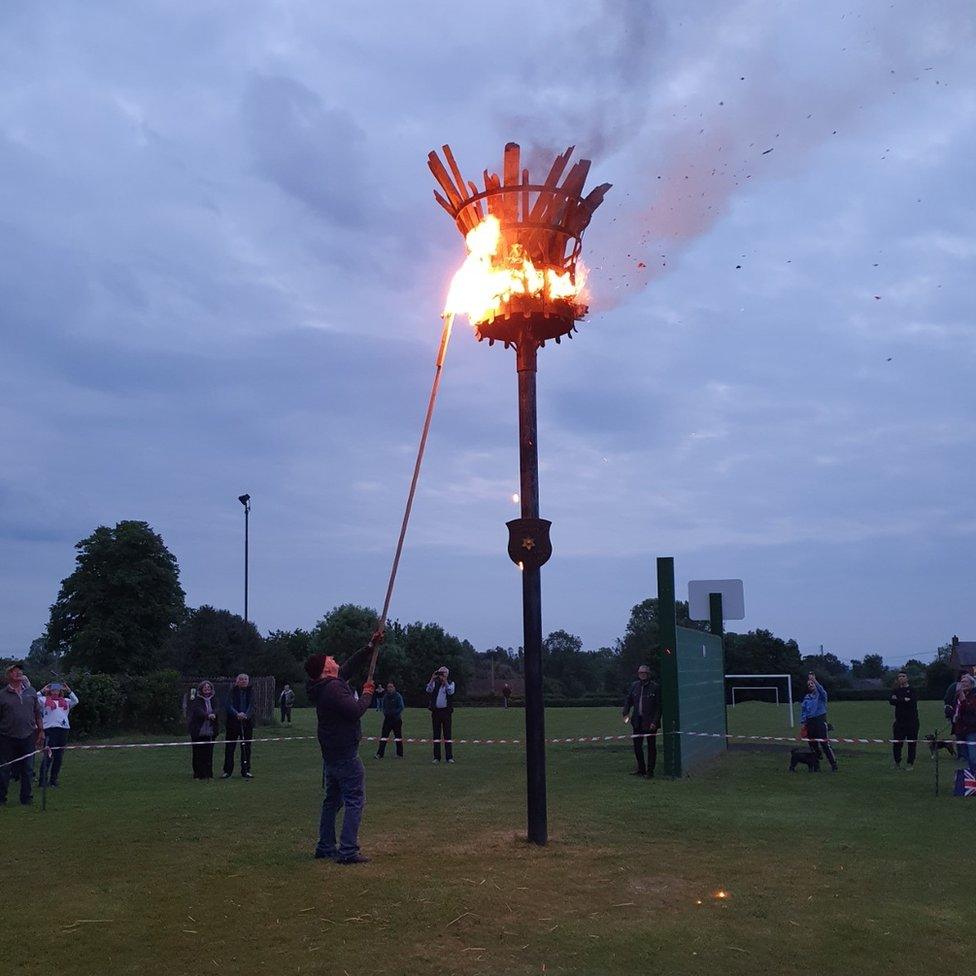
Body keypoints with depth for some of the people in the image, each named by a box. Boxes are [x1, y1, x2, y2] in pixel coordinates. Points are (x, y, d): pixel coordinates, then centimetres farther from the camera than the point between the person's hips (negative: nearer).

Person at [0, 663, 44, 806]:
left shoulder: (30, 692, 9)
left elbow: (38, 714, 14)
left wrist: (41, 731, 10)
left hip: (28, 737, 3)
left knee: (27, 769, 8)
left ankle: (26, 798, 18)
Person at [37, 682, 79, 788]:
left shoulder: (65, 701, 19)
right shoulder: (45, 700, 8)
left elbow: (75, 701, 10)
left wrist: (69, 691, 5)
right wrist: (42, 690, -5)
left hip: (63, 729, 5)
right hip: (50, 729, -5)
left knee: (59, 757, 7)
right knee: (48, 756, -9)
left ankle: (53, 779, 14)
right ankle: (43, 780, -4)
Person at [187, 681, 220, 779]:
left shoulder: (213, 700, 12)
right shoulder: (196, 701, 0)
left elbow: (215, 710, -4)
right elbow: (198, 711, -18)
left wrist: (213, 714, -27)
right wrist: (207, 715, -35)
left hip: (210, 731, 3)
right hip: (198, 731, -3)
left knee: (209, 753, 3)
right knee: (198, 754, 0)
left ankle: (208, 774, 9)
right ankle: (198, 774, 8)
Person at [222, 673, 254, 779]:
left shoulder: (251, 691, 4)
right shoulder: (232, 691, -2)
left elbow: (251, 705, -6)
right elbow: (229, 705, -12)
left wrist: (246, 715, -25)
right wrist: (237, 714, -29)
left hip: (247, 722, 2)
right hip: (233, 722, -2)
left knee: (246, 747, 6)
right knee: (230, 747, 2)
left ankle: (246, 770, 14)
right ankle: (227, 770, 11)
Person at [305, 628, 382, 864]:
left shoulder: (327, 685, 10)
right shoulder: (333, 688, -20)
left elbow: (350, 666, 20)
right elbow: (355, 711, -24)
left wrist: (370, 646, 18)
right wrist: (367, 695, -7)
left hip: (331, 754, 10)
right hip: (345, 754, -10)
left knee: (332, 800, 18)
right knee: (355, 800, -6)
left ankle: (325, 847, 24)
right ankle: (348, 851, -8)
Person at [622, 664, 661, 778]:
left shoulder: (655, 688, -7)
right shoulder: (634, 686, 6)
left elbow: (658, 706, -8)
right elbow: (628, 700, 13)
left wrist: (655, 721, -15)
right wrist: (626, 713, -3)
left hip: (650, 722, -5)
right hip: (637, 722, 5)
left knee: (651, 747, 4)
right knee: (637, 746, 9)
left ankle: (650, 771, 13)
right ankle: (641, 769, 24)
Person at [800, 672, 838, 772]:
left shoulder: (821, 694, -1)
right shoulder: (807, 697, 15)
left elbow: (821, 690, -27)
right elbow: (803, 710, 16)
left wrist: (814, 681, -37)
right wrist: (802, 723, 8)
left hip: (820, 721, -6)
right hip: (810, 722, 6)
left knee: (824, 743, -11)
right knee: (813, 745, 9)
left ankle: (833, 764, -5)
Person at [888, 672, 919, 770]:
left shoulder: (912, 690, 3)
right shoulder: (895, 691, 13)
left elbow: (913, 701, -14)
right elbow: (891, 701, -4)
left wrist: (898, 699, -11)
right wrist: (904, 700, -17)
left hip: (912, 720, -2)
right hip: (899, 721, 2)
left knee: (912, 743, -1)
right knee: (897, 743, -1)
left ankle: (911, 763, 11)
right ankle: (897, 762, 14)